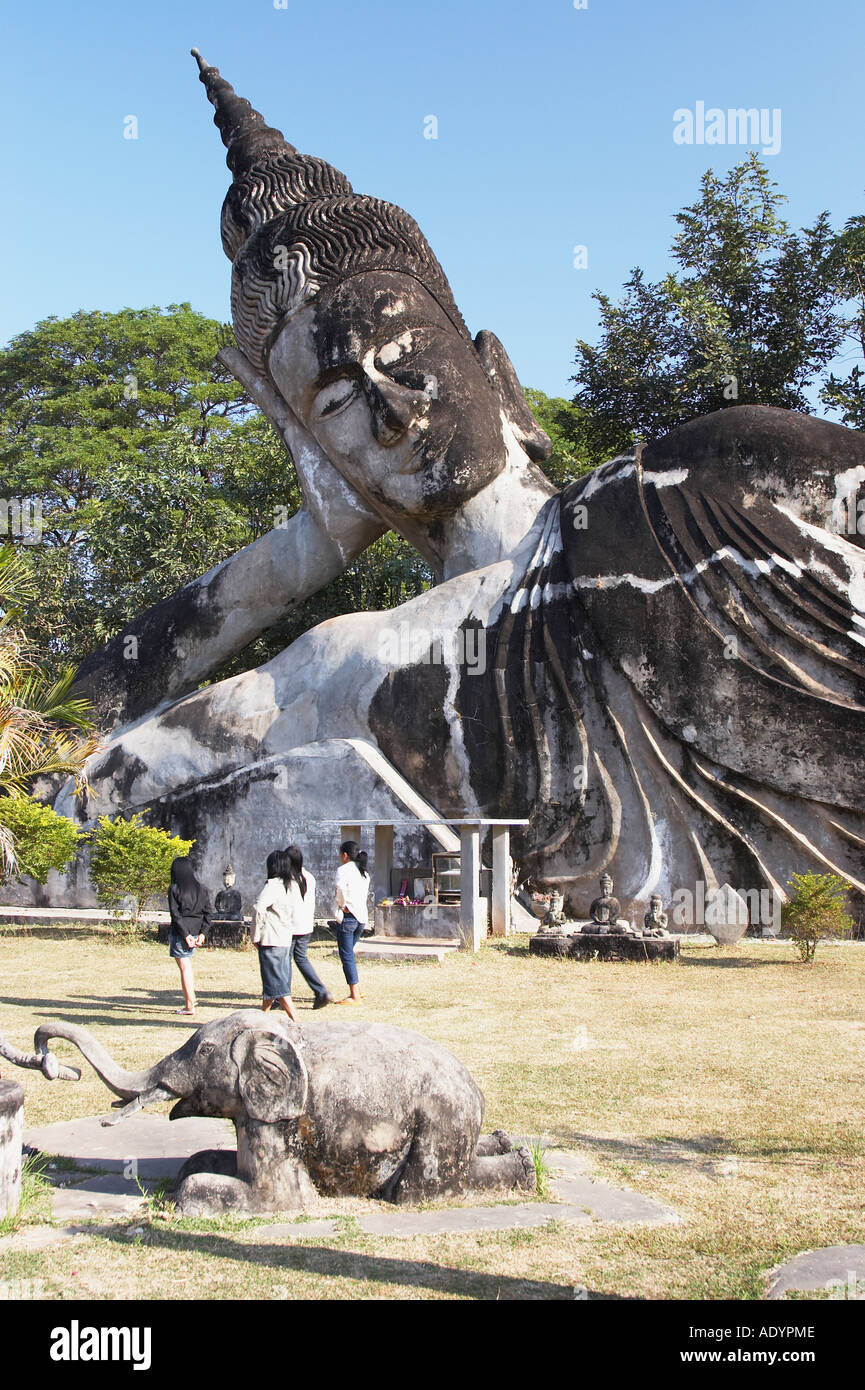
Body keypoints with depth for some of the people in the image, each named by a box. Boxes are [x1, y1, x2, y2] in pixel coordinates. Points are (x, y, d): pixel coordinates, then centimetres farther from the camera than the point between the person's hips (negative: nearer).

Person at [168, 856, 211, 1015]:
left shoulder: (175, 889, -9)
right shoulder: (199, 888, 5)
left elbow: (175, 914, -15)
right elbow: (207, 912, 2)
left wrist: (185, 935, -15)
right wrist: (203, 933, 0)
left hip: (180, 932, -6)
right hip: (195, 932, 6)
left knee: (185, 968, -1)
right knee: (186, 962, 25)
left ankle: (190, 1006, 1)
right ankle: (191, 997, 24)